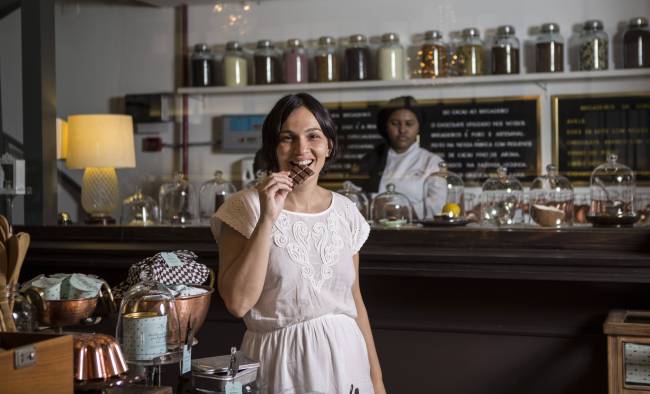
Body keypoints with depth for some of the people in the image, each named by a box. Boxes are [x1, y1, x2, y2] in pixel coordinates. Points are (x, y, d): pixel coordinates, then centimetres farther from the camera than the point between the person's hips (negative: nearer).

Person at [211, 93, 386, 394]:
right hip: (281, 363, -3)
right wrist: (268, 219, -21)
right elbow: (238, 303, -19)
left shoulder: (345, 212, 3)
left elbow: (354, 302, 9)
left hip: (345, 360, 4)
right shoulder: (244, 207, -9)